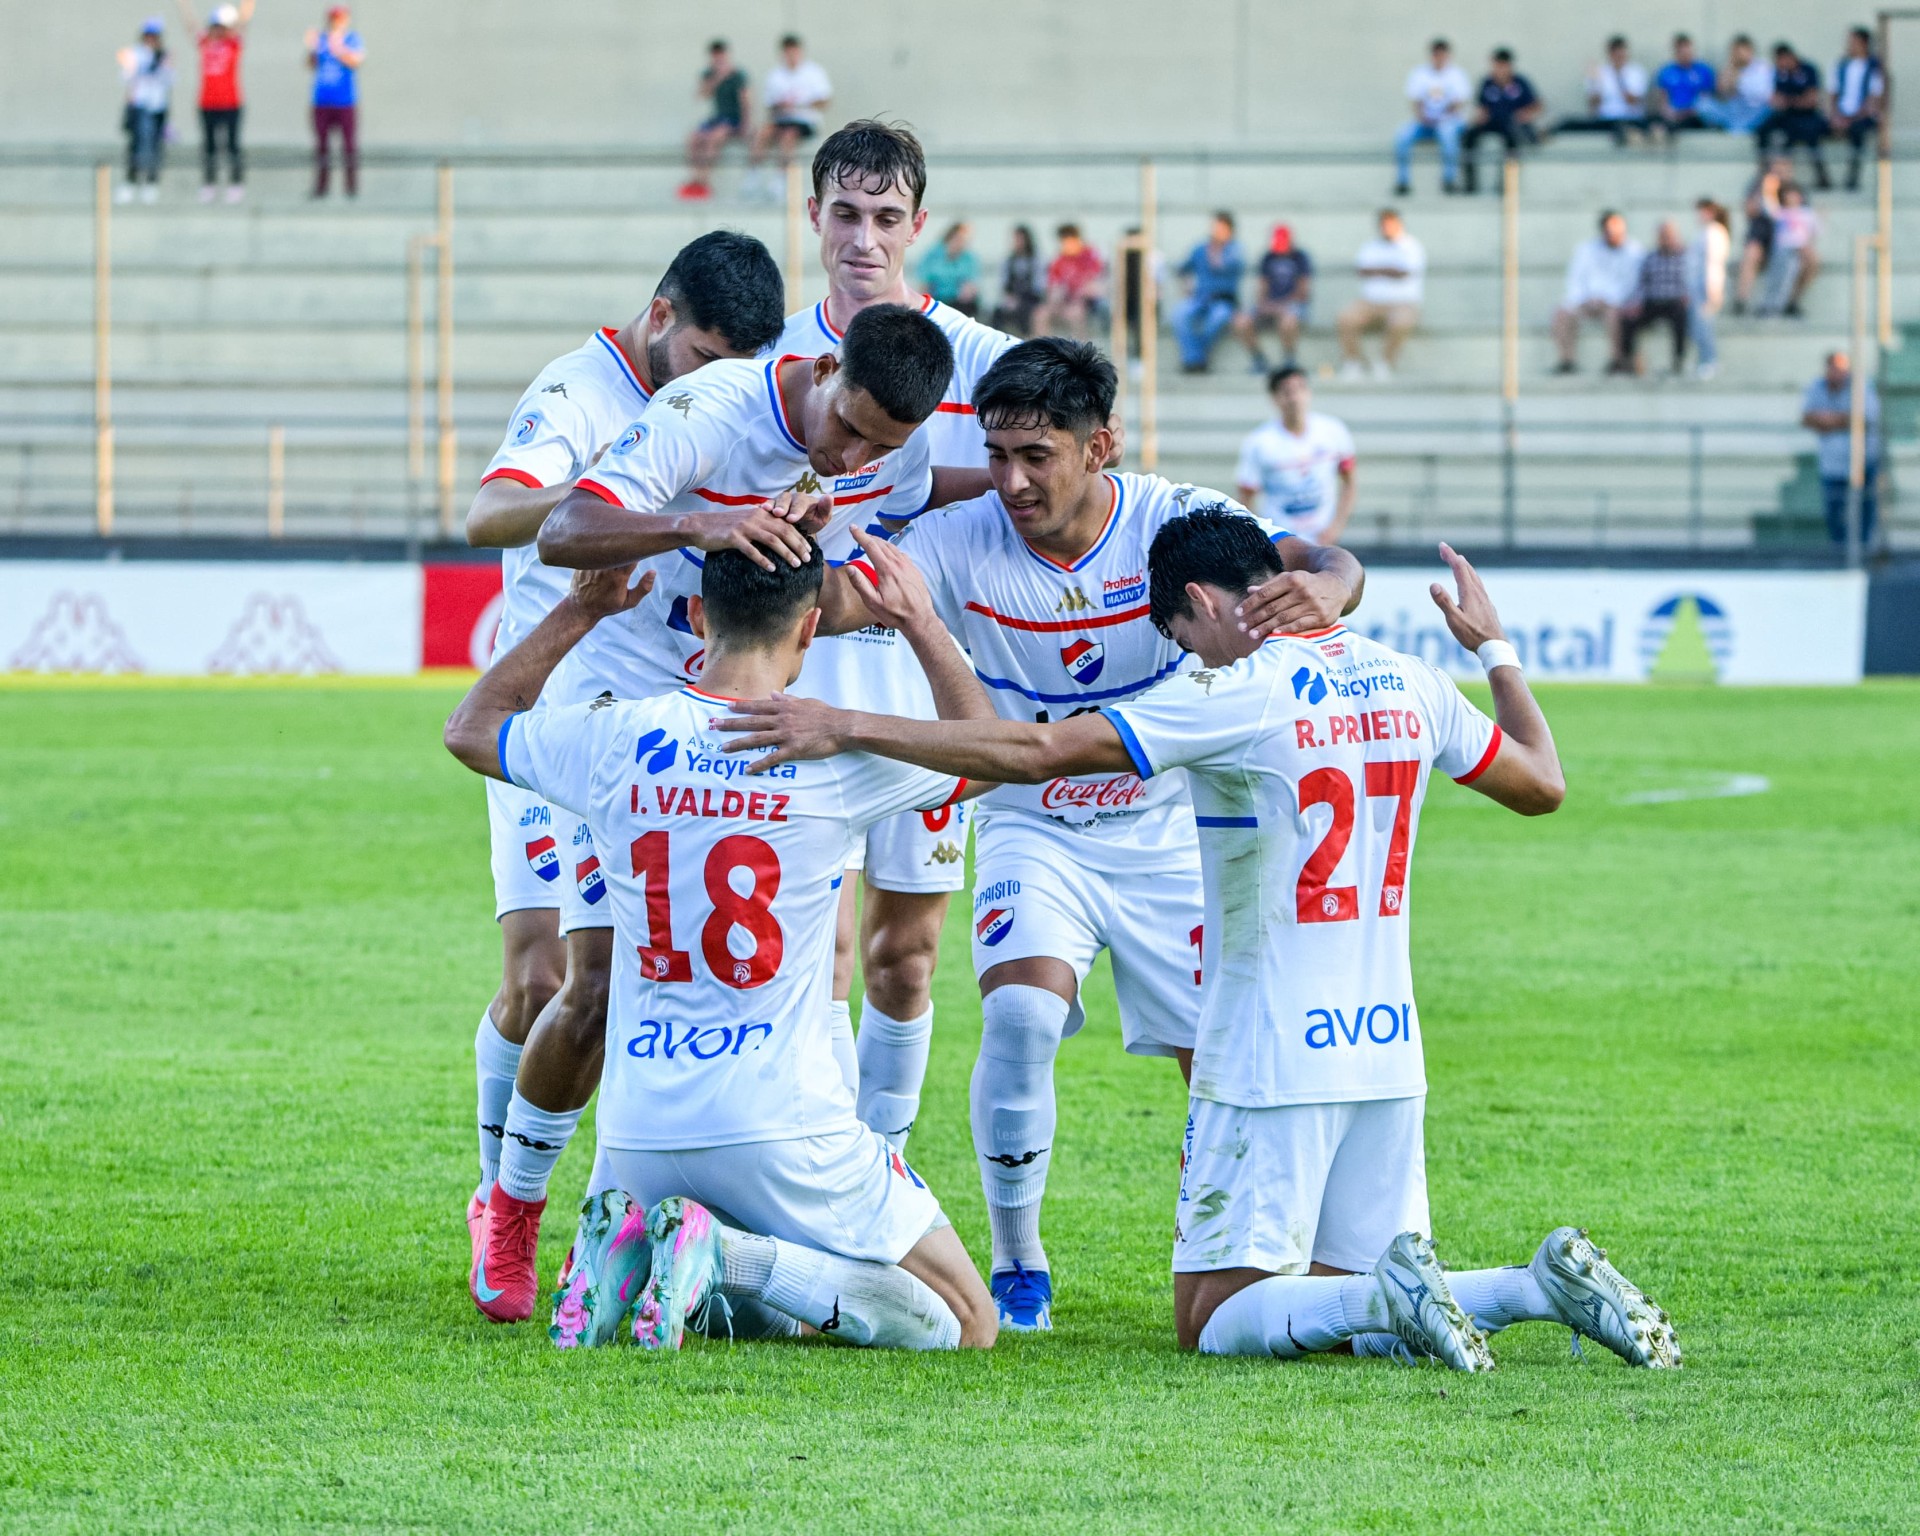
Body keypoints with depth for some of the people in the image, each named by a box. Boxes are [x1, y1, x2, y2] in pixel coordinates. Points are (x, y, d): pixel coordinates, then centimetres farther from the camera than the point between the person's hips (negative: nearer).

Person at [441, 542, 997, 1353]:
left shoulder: (618, 739, -1)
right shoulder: (833, 751, -9)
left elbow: (469, 729, 21)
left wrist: (579, 611, 27)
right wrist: (923, 622, 21)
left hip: (638, 1137, 5)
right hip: (780, 1130, -5)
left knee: (767, 1312, 29)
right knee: (966, 1326, 5)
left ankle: (631, 1242, -2)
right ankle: (726, 1254, -14)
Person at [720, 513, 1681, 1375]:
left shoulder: (1235, 696, -13)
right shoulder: (1409, 684, 7)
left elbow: (1035, 752, -18)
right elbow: (1541, 783, 22)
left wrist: (849, 728, -14)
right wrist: (1495, 646, 37)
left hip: (1272, 1061, -7)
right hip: (1388, 1052, 7)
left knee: (1213, 1318, 1)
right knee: (1359, 1314, 13)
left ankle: (1387, 1298, -25)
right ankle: (1545, 1284, -12)